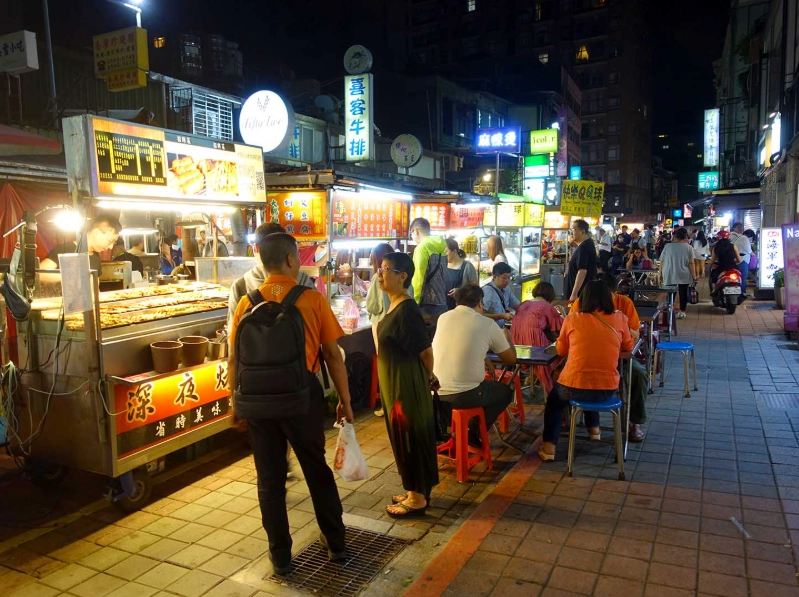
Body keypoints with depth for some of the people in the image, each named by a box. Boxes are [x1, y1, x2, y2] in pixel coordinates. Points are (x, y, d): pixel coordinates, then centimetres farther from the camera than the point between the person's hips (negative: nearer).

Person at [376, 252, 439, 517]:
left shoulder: (407, 310, -22)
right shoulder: (395, 307, 8)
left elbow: (425, 350, -19)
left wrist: (428, 377, -2)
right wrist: (427, 378, 19)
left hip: (407, 385, -10)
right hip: (395, 384, 10)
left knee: (410, 439, 3)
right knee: (403, 438, 18)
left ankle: (417, 499, 18)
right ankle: (415, 491, 33)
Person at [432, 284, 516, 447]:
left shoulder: (443, 318, 8)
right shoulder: (488, 325, -2)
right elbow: (511, 360, 10)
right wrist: (506, 337, 29)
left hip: (434, 392, 5)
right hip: (464, 395, -5)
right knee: (506, 391, 24)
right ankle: (473, 432, 17)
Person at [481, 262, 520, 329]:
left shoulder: (506, 289, 8)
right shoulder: (487, 291, -16)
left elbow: (517, 307, 15)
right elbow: (481, 315, -22)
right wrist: (502, 316, -25)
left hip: (503, 328, 8)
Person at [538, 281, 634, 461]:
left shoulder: (573, 318, -2)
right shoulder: (619, 318, 1)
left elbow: (561, 350, 11)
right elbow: (628, 346, 18)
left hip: (574, 387, -2)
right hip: (608, 389, 3)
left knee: (554, 399, 30)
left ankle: (549, 446, 21)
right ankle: (594, 427, 48)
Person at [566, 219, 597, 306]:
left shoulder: (583, 247, -20)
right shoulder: (588, 243, 12)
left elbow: (582, 271, -28)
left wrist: (574, 294, -30)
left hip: (582, 292, -10)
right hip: (586, 290, 10)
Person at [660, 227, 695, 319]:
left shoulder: (667, 246, -1)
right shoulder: (689, 247, -3)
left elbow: (662, 261, 2)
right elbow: (691, 263, -6)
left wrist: (661, 273, 14)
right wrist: (693, 276, 0)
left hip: (669, 275, 0)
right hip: (684, 275, 0)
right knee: (683, 293, 9)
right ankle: (682, 312, 12)